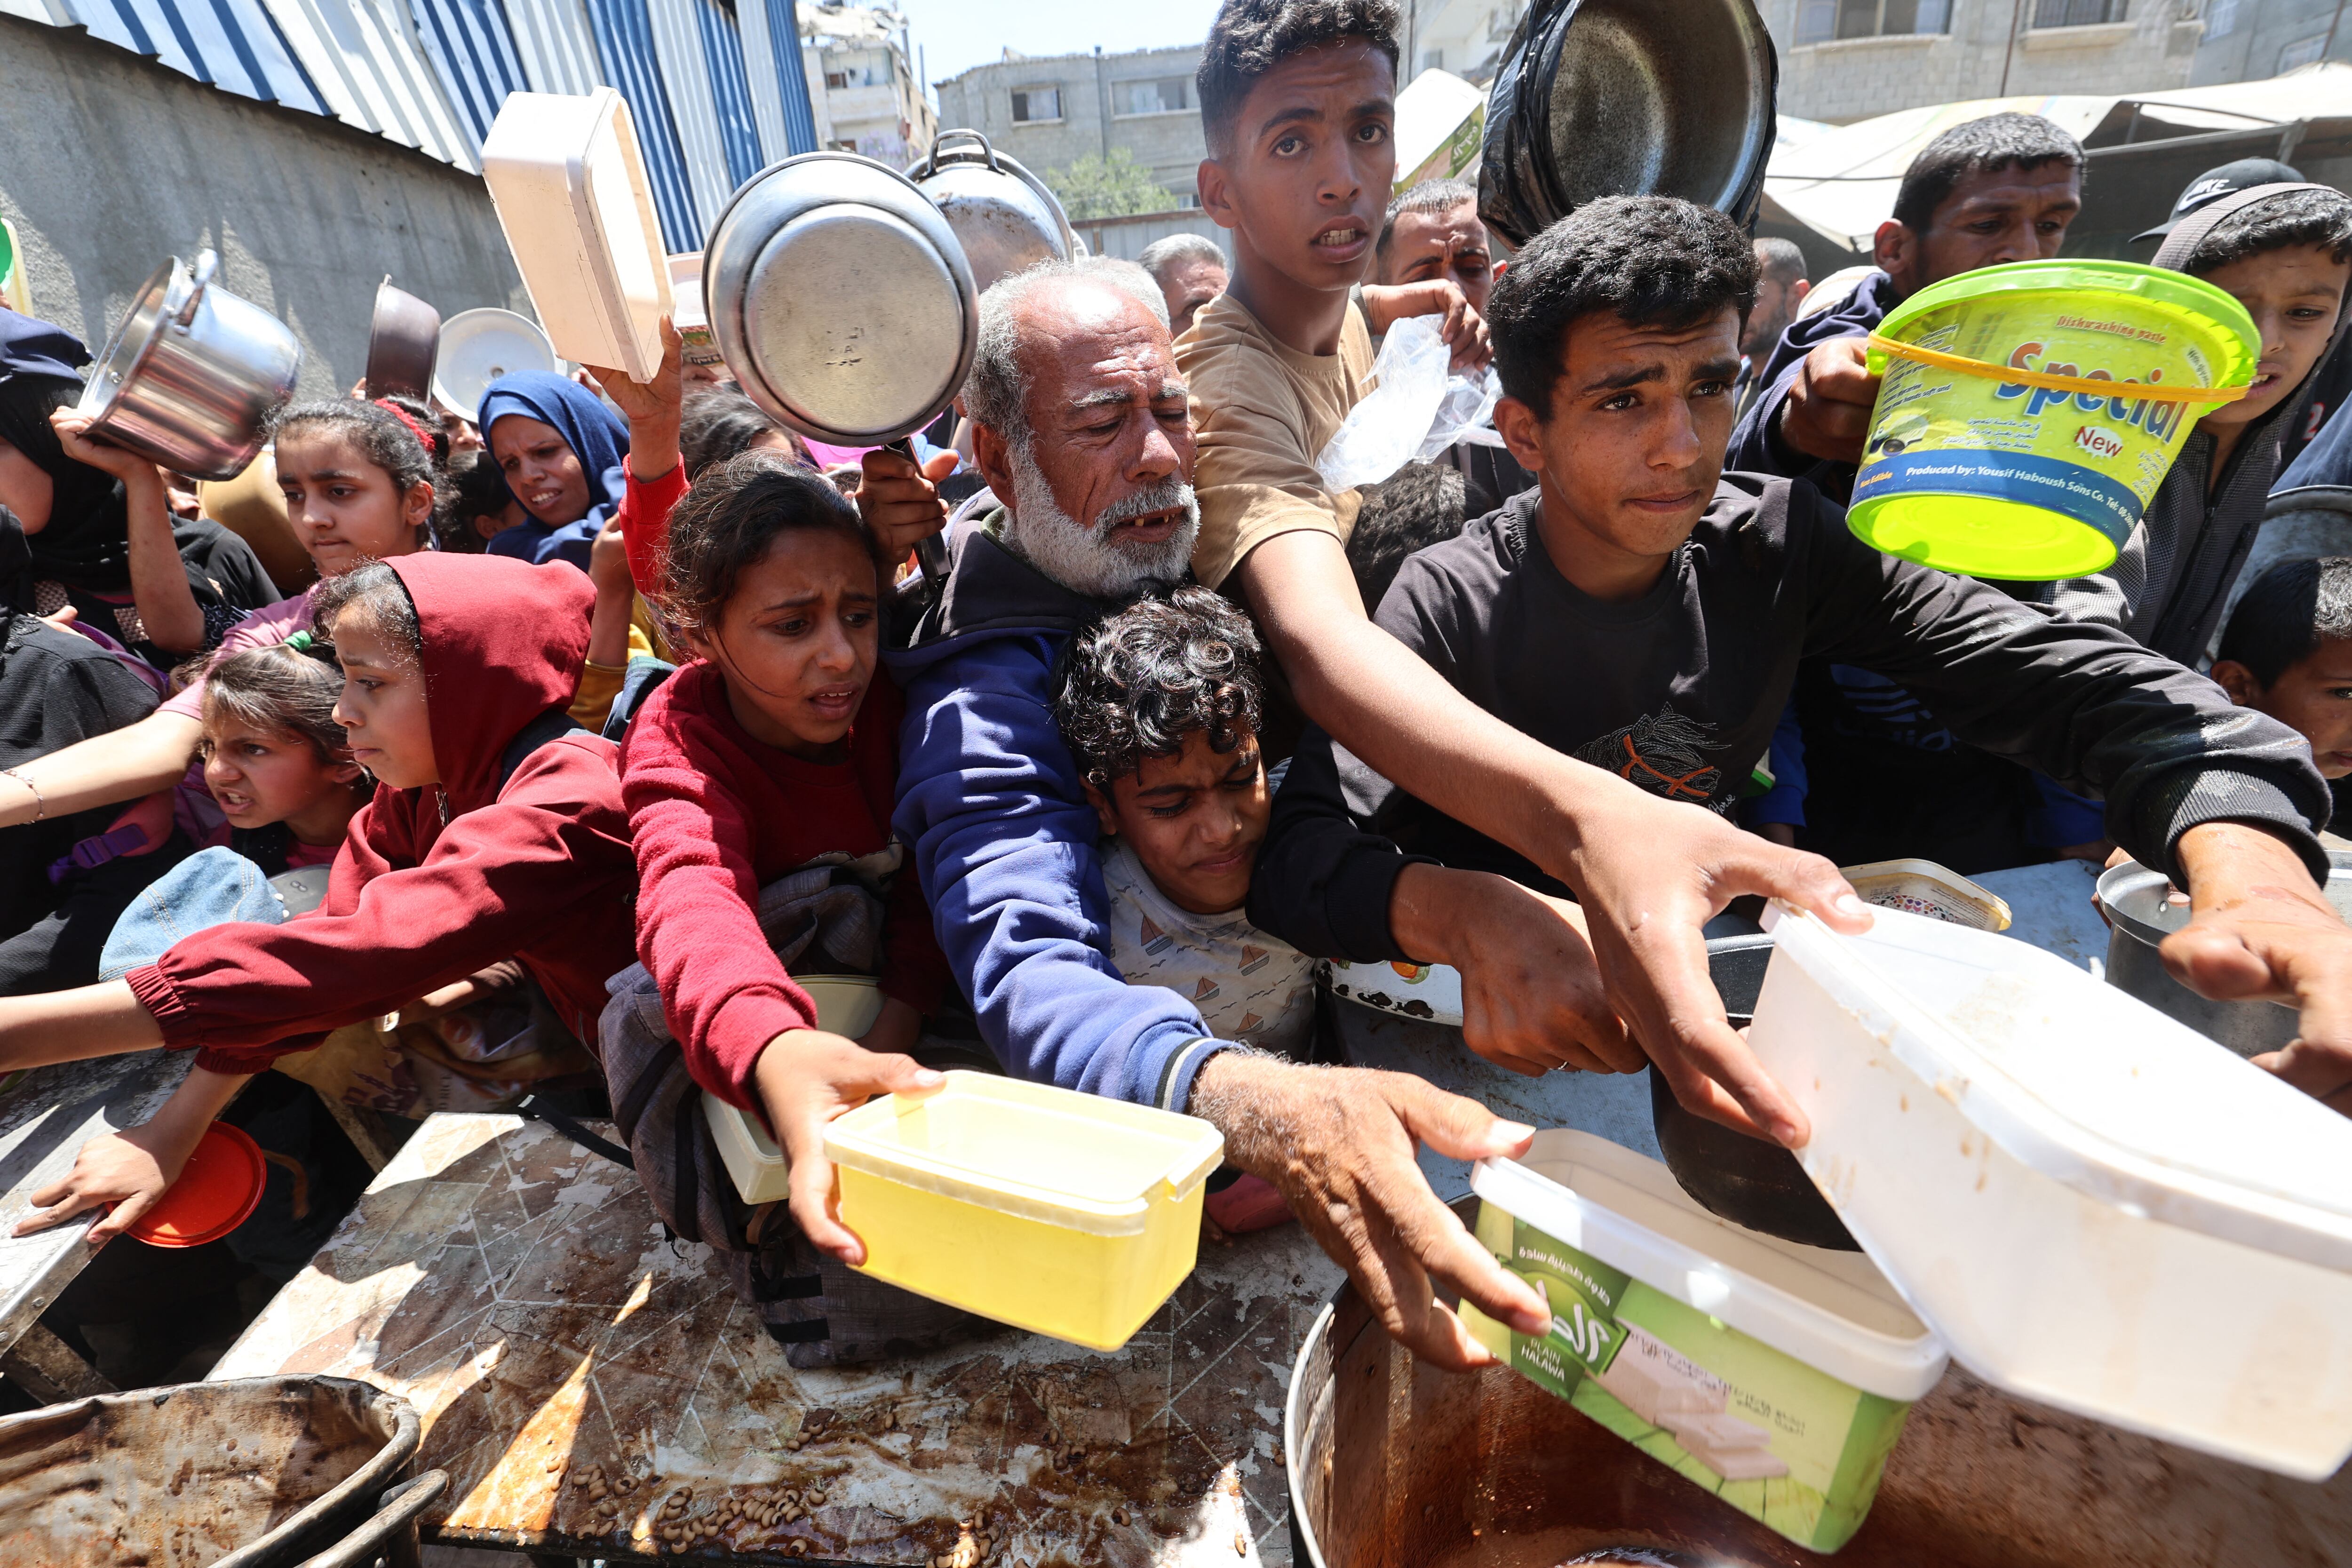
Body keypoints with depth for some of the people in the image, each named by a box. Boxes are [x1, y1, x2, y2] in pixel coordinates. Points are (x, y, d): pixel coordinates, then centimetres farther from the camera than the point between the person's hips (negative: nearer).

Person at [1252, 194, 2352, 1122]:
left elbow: (2079, 680, -15)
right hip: (1499, 1016, -3)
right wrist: (1469, 915, -53)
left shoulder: (1778, 546, -9)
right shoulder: (1449, 608, -20)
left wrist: (2253, 872, -35)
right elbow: (1303, 856, -31)